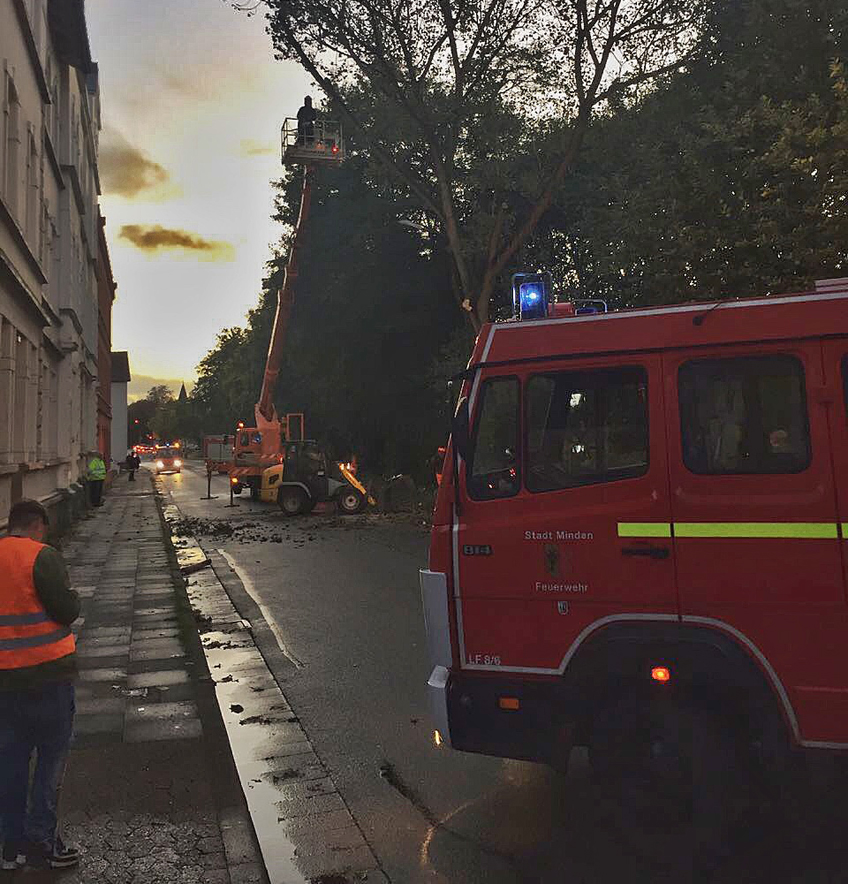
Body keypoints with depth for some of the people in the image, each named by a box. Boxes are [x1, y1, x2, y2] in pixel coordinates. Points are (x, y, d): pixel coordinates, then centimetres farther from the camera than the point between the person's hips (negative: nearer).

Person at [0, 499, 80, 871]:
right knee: (52, 755, 7)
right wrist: (72, 597, 2)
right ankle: (41, 840, 9)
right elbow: (67, 610, -17)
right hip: (47, 673, -6)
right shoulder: (42, 556, -16)